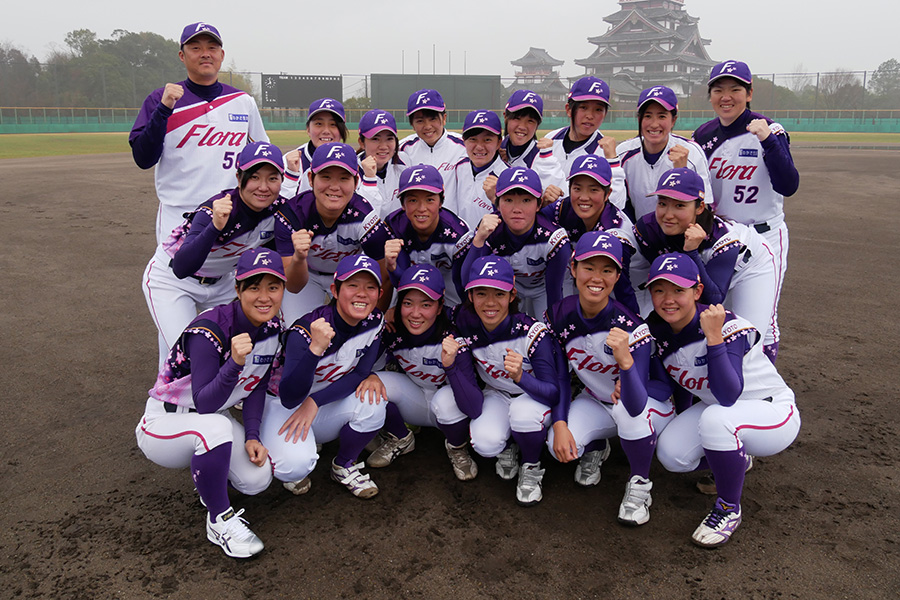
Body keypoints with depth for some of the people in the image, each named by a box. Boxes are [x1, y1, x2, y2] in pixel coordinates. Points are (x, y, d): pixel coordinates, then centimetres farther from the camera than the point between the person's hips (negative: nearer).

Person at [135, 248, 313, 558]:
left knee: (257, 479, -18)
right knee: (215, 426, -39)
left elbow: (257, 387, 2)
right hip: (164, 424, -6)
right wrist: (235, 363, -46)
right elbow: (204, 404, -31)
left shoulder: (272, 328, -8)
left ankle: (211, 477, 18)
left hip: (213, 420, 6)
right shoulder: (209, 330, -29)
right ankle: (219, 519, -16)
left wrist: (252, 437, -10)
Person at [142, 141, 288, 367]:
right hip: (170, 279, -5)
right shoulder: (215, 210, -32)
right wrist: (215, 227, -56)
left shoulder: (277, 211, -16)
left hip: (221, 282, 6)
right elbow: (181, 268, -45)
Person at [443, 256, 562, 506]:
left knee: (523, 410, -36)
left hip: (536, 396, -2)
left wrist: (520, 376, -45)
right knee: (484, 442, -28)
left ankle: (531, 468, -2)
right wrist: (450, 366, -38)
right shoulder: (465, 335, -20)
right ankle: (508, 447, 12)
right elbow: (473, 407, -23)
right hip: (497, 395, 2)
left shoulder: (532, 332, -29)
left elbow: (554, 393, -26)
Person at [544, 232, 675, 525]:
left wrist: (625, 360, -58)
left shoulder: (631, 327, -32)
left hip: (651, 403, -3)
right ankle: (595, 447, 15)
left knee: (626, 406, -38)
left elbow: (635, 406, -41)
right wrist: (560, 423, -16)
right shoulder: (557, 315, -18)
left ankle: (639, 482, -8)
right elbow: (560, 376, -4)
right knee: (560, 447, -24)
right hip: (596, 402, 3)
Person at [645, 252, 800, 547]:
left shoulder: (728, 326, -28)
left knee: (716, 417, -38)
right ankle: (735, 460, 19)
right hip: (714, 409, 7)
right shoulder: (658, 329, -8)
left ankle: (729, 509, -12)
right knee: (671, 453, -16)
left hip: (775, 415, -7)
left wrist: (714, 336, -42)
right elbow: (675, 388, 6)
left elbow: (728, 396, -39)